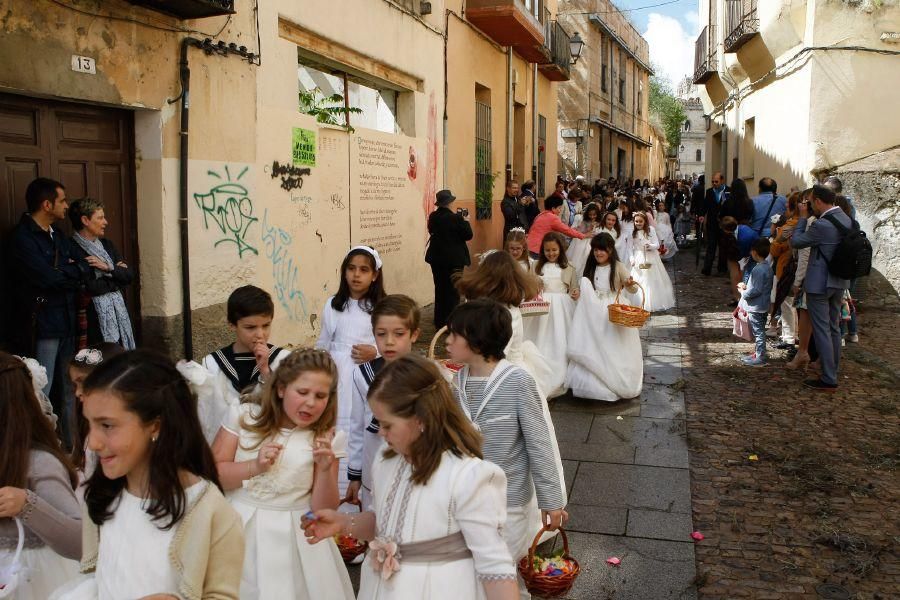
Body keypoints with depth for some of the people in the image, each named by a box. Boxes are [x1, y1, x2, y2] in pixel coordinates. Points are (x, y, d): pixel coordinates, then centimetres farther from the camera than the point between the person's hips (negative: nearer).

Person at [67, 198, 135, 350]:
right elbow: (90, 287, -17)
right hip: (94, 320, -6)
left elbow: (129, 276, 8)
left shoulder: (107, 244, 14)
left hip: (119, 315, 6)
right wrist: (116, 274, -2)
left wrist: (108, 268, -9)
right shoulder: (72, 250, -9)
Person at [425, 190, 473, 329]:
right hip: (454, 259, -5)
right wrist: (466, 221, 3)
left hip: (436, 258, 5)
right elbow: (468, 235, -13)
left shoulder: (433, 217, -3)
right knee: (453, 291, 5)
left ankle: (439, 322, 21)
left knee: (439, 289, 15)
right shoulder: (456, 218, -17)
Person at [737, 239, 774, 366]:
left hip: (756, 308, -10)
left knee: (758, 332, -2)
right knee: (759, 331, 19)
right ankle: (758, 354, 29)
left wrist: (743, 292, -10)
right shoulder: (768, 266, 8)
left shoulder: (758, 269, -23)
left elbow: (756, 290, -25)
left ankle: (760, 358, 5)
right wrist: (746, 285, 8)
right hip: (763, 307, 10)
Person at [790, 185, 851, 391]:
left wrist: (803, 217, -5)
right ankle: (833, 371, 30)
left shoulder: (822, 225, -24)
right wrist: (809, 218, 5)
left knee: (822, 330, -2)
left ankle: (828, 380, 2)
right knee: (834, 328, 18)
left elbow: (796, 242, -14)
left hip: (820, 283, -9)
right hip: (839, 281, 9)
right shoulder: (846, 219, 4)